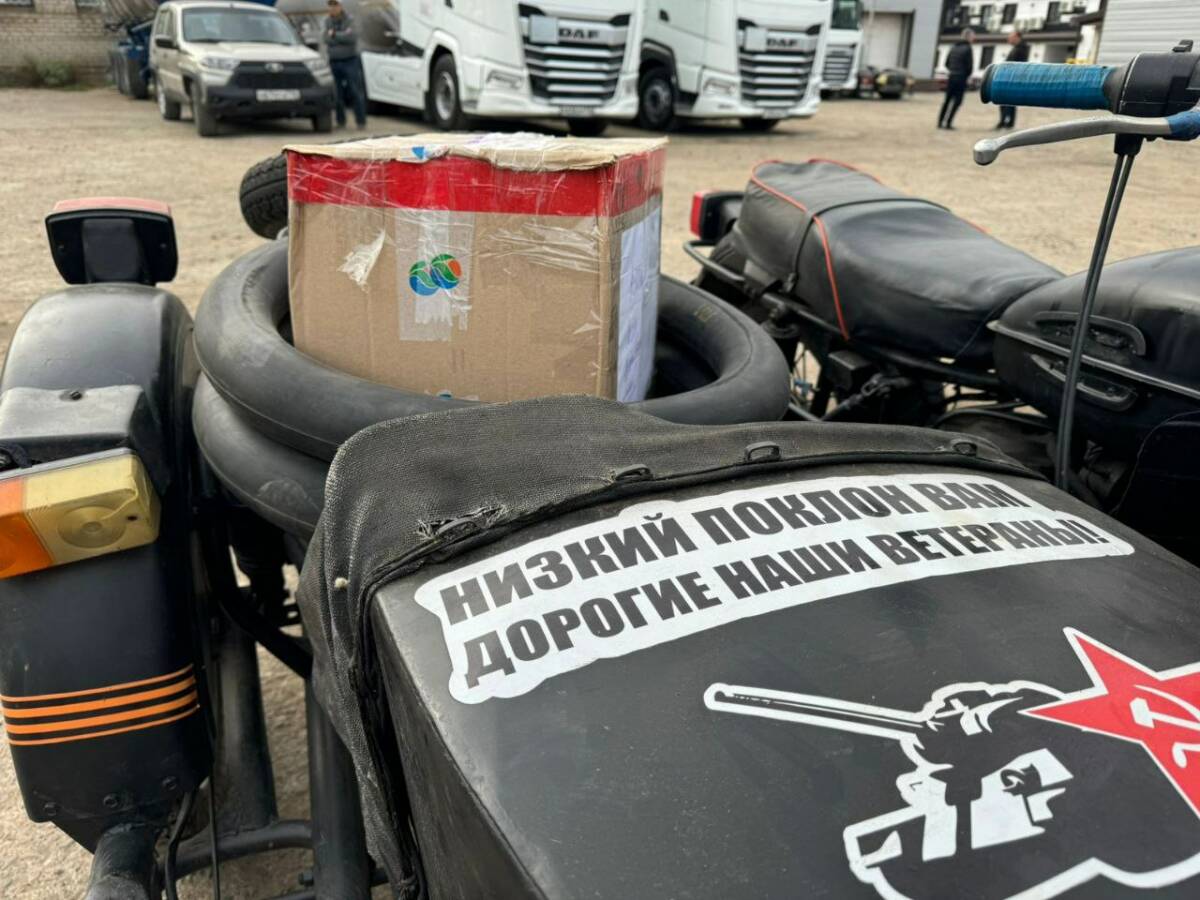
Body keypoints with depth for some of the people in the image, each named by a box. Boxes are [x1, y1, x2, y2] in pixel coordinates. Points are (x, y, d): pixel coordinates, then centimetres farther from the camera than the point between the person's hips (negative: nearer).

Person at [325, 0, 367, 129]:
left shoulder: (349, 20, -2)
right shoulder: (327, 21, 6)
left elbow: (352, 37, -17)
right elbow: (327, 40, -6)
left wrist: (335, 35, -13)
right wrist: (343, 36, -15)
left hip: (350, 60, -3)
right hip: (334, 62, 3)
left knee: (356, 92, -6)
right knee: (337, 94, 4)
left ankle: (361, 121, -2)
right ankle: (340, 121, 12)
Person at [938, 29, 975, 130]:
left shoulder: (953, 48, 12)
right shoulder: (968, 48, -9)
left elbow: (947, 63, 14)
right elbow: (970, 66, -11)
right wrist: (966, 75, 6)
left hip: (951, 77, 6)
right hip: (961, 78, -6)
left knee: (947, 100, 11)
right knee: (957, 101, -3)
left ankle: (940, 122, 10)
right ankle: (948, 123, -9)